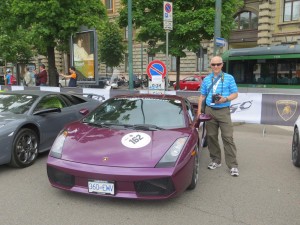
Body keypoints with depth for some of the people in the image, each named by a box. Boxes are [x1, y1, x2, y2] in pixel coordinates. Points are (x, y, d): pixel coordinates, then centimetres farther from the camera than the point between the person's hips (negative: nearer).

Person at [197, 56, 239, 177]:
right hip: (210, 111, 3)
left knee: (228, 137, -7)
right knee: (211, 136, 6)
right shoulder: (206, 79, 13)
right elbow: (202, 96, 16)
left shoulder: (229, 78, 7)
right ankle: (216, 161, 21)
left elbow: (235, 94, 5)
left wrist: (225, 99, -14)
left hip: (224, 111, -3)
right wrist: (199, 111, 8)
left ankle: (233, 165, -3)